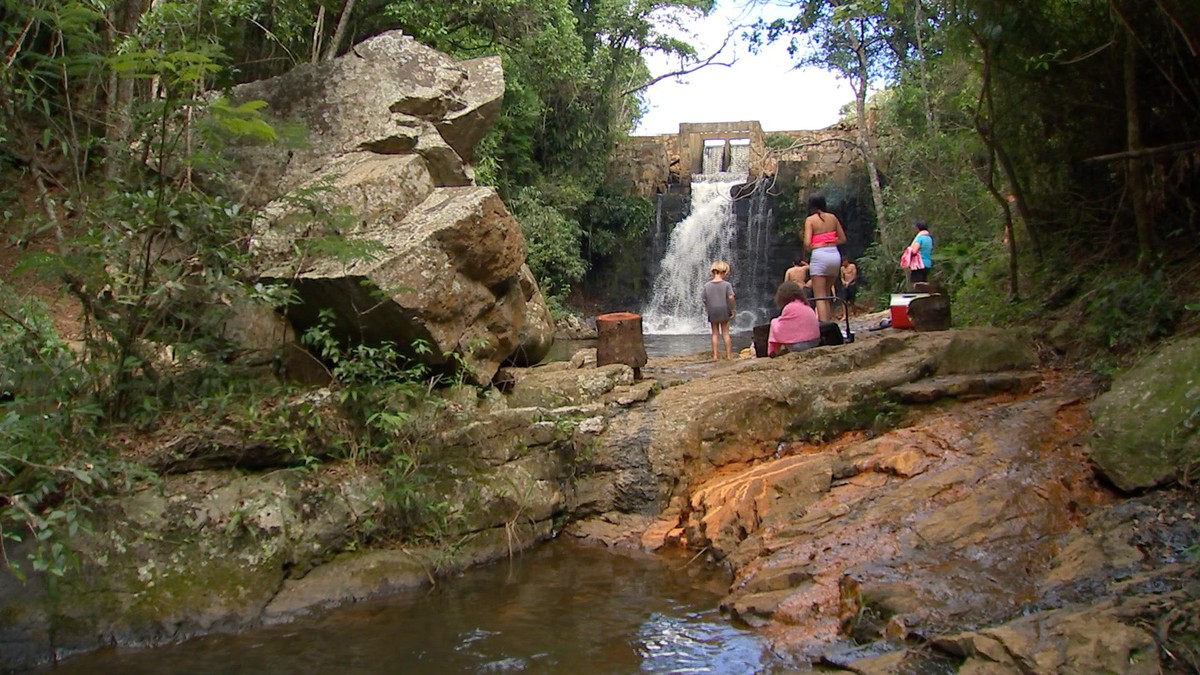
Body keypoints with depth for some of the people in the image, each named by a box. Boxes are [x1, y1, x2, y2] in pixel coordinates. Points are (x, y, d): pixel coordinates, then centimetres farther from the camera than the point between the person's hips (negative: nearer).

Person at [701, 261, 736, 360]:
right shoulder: (727, 284, -11)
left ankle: (715, 355, 9)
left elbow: (703, 299, -3)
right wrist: (733, 309, -7)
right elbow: (731, 297, -18)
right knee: (726, 333, 9)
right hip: (724, 311, -2)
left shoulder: (707, 285, -3)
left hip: (712, 312, 2)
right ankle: (729, 354, 12)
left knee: (715, 334, 10)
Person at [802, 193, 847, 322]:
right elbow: (842, 239, 14)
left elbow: (807, 243, -13)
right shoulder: (833, 217, 10)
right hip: (835, 255, 5)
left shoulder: (810, 220, -4)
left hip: (819, 255, -5)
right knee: (827, 295, 18)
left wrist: (809, 249, 7)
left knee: (819, 297, -3)